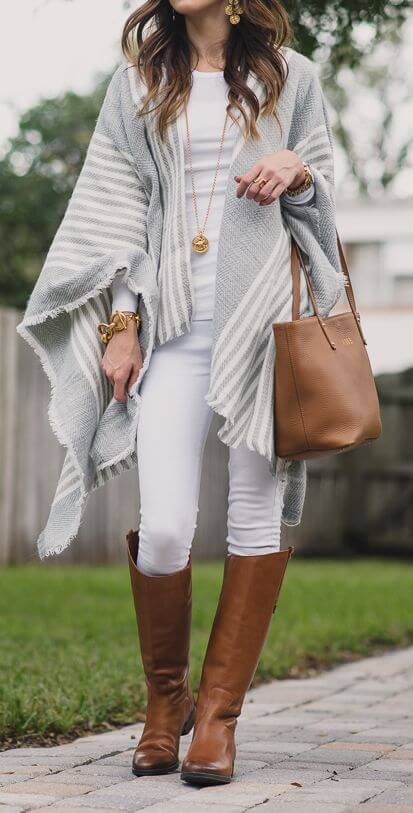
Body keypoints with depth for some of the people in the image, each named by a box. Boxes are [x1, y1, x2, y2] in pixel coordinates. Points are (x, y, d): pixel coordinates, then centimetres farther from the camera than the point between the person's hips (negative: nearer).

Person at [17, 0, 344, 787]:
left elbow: (324, 191, 17)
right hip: (175, 323, 0)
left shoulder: (290, 77, 12)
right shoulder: (138, 82, 14)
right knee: (163, 528, -11)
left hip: (265, 314, 0)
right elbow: (118, 207, 11)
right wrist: (120, 322, 2)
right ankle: (165, 699, 13)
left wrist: (297, 171, -7)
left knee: (257, 513, -2)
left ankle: (219, 712, 9)